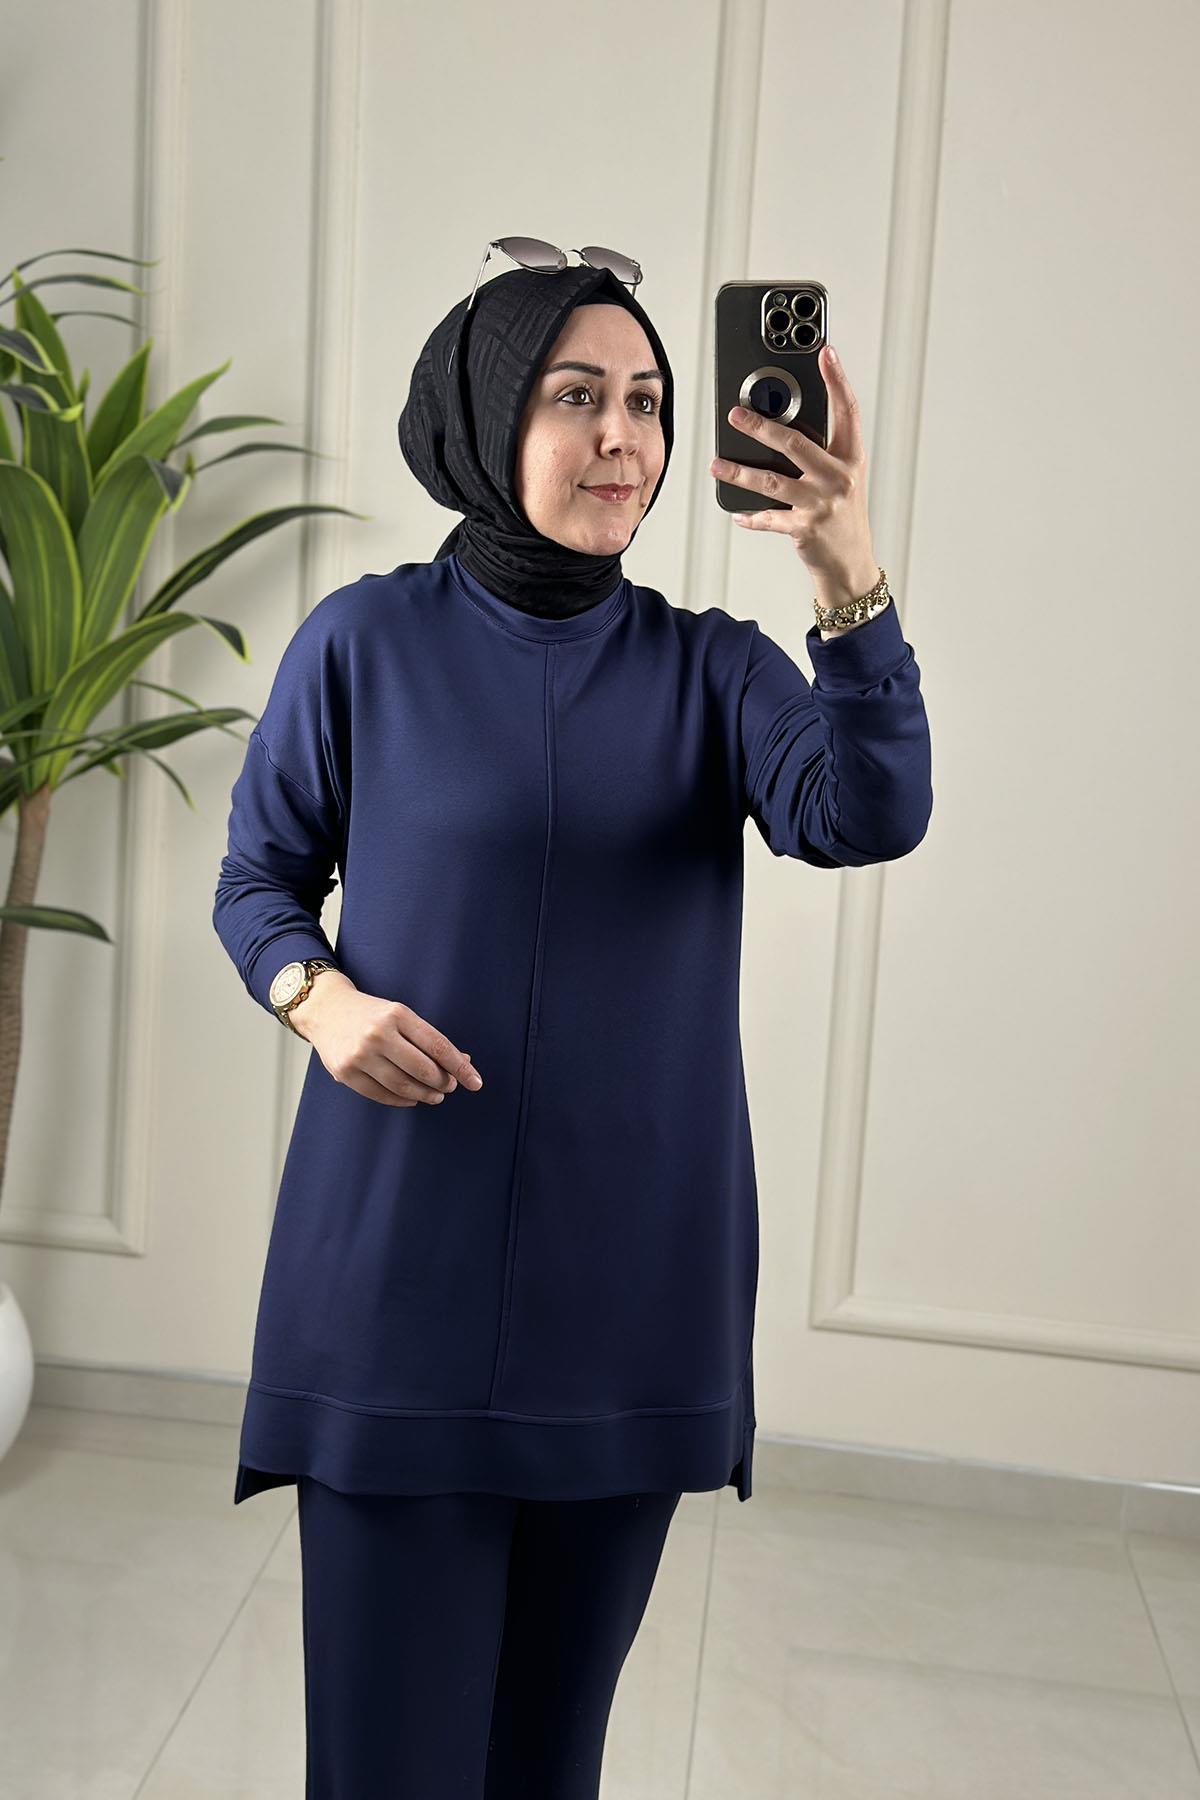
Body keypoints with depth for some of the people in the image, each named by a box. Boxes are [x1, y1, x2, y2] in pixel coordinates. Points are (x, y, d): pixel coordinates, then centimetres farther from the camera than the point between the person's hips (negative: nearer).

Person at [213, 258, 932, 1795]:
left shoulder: (709, 668, 3)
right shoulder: (365, 643, -1)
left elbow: (866, 817, -16)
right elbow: (259, 875, 7)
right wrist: (319, 995, -14)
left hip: (634, 1269, 2)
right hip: (400, 1259, -1)